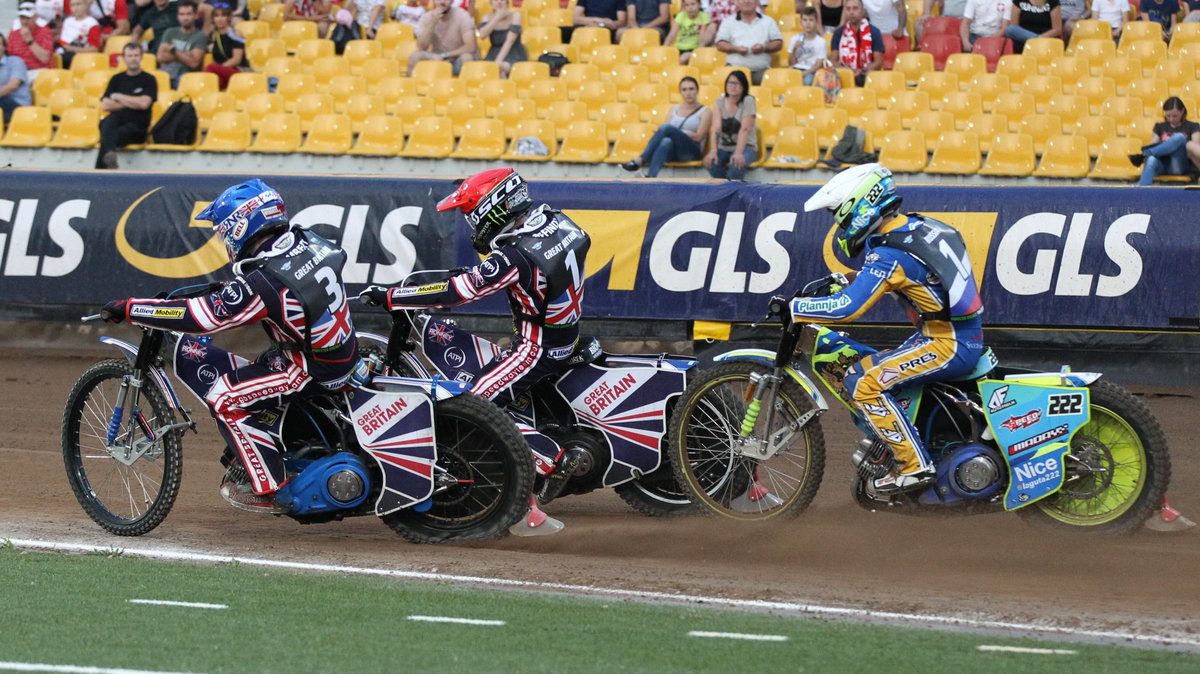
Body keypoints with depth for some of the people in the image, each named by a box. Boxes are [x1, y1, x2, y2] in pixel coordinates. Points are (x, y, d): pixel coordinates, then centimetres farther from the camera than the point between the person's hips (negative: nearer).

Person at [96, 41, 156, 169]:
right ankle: (110, 153, -62)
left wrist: (119, 97, 1)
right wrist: (130, 103, 1)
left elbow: (144, 103, -8)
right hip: (116, 122, 2)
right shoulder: (117, 79, 19)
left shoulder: (149, 80, 9)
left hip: (137, 126, -2)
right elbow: (105, 106, 8)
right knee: (109, 121, -37)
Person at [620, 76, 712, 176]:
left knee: (666, 127, -30)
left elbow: (699, 137, -2)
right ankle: (650, 178, -59)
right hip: (673, 152, 3)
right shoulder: (674, 109, 23)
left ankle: (639, 161, -39)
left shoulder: (705, 111, 11)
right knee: (666, 141, -38)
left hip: (691, 151, -3)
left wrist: (676, 134, -13)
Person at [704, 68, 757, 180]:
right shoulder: (720, 102, 2)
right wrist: (713, 151, -28)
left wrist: (738, 153, -33)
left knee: (737, 163, -38)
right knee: (710, 163, -30)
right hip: (724, 148, 3)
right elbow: (716, 128, -11)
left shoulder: (748, 101, -8)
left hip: (746, 147, -3)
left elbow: (745, 129, -20)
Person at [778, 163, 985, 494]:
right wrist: (838, 281, 19)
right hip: (967, 337, 10)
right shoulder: (915, 226, 10)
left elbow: (846, 307, -25)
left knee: (861, 382, -15)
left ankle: (915, 466, -15)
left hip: (949, 345, -10)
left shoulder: (889, 253, -19)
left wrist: (792, 306, -14)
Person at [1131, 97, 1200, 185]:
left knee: (1179, 137, -29)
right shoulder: (1160, 127, 22)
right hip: (1163, 165, 2)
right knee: (1151, 160, -37)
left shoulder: (1192, 127, 13)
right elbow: (1153, 144, 13)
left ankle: (1143, 155, -31)